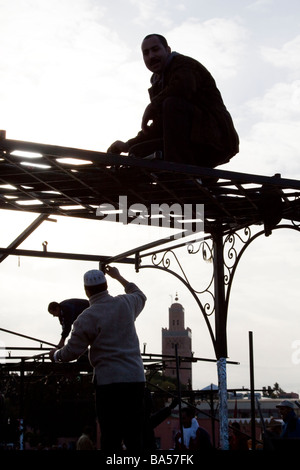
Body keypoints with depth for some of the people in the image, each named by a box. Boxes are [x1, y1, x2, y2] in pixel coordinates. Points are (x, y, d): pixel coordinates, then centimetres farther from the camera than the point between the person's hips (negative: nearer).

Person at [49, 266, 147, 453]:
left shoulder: (86, 318, -6)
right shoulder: (126, 303, 6)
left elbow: (71, 352, -1)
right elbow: (141, 296, 32)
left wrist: (55, 355, 20)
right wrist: (119, 277, 41)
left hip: (109, 380, -4)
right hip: (136, 377, 4)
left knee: (111, 437, 1)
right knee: (134, 436, 9)